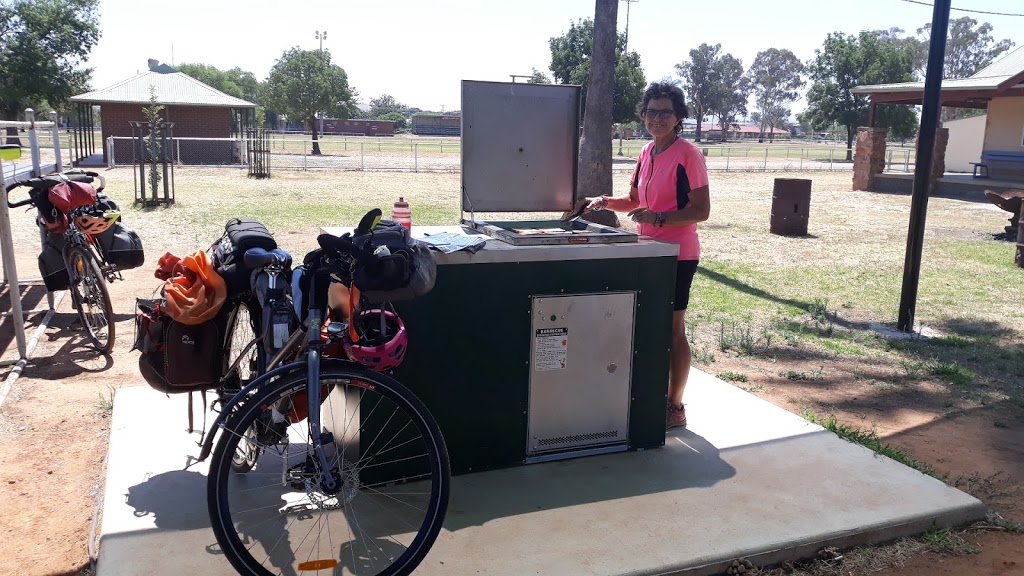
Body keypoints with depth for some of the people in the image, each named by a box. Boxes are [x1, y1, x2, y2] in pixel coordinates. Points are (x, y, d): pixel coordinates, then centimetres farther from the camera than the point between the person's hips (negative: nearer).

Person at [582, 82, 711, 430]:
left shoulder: (687, 155, -13)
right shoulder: (646, 154, 10)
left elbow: (701, 210, -16)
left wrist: (658, 217, -28)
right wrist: (604, 202, 4)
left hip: (678, 255, -7)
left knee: (672, 330, 2)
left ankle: (675, 407, 15)